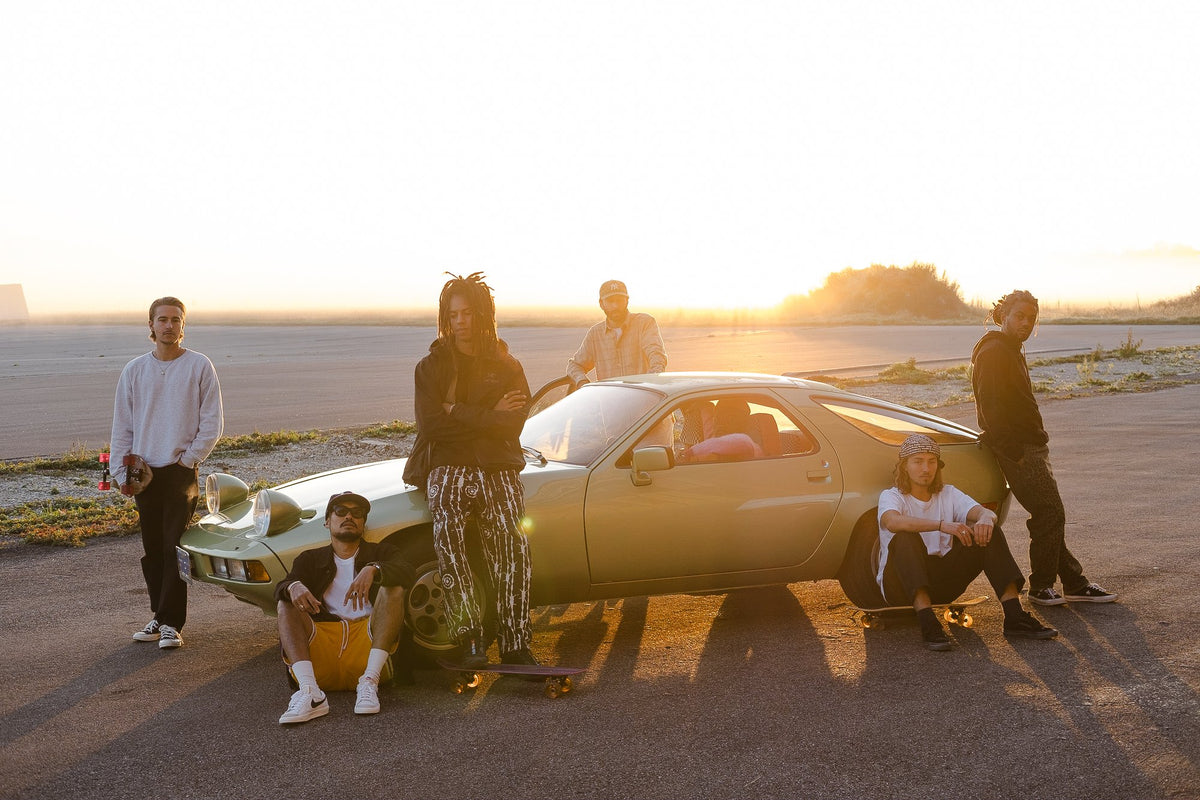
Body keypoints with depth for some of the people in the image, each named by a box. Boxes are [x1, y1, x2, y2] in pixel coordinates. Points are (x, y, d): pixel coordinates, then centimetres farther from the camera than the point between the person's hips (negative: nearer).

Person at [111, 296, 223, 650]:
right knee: (152, 550, 9)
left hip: (182, 471, -3)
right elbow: (122, 425, 10)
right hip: (145, 474, 3)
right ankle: (160, 615, 20)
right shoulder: (134, 370, 7)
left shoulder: (199, 366, -2)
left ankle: (170, 623, -2)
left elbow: (212, 422, -1)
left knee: (175, 548, -6)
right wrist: (122, 471, 4)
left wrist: (188, 459, -7)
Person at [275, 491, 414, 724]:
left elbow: (406, 573, -2)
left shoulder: (380, 553, 22)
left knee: (392, 589, -21)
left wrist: (372, 570, -24)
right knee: (286, 604, -20)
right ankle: (310, 694, -40)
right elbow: (281, 588, 5)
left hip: (367, 636, -1)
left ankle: (369, 682, -34)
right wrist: (294, 587, -21)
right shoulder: (310, 559, 26)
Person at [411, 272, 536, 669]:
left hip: (499, 472, 1)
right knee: (448, 539, -31)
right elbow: (429, 425, -5)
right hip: (448, 469, -1)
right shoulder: (431, 367, 12)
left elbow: (512, 425, -3)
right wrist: (488, 416, -4)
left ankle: (515, 646, -15)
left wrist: (457, 412, -6)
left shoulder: (506, 366, 14)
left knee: (513, 552, -21)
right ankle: (470, 636, -29)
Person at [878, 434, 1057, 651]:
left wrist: (986, 518, -33)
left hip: (941, 583, 4)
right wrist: (942, 525, -40)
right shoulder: (891, 496, -4)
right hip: (900, 584, -4)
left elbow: (982, 512, -8)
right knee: (906, 538, -35)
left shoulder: (948, 493, 11)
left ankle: (1015, 617, -25)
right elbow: (893, 522, -29)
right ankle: (928, 624, -45)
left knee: (988, 532, -14)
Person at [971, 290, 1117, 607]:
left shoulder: (1012, 352, 20)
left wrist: (1037, 443, 17)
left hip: (1031, 447, 10)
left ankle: (1074, 583, 17)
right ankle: (1040, 586, 2)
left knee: (1051, 515, 12)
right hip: (1019, 450, -10)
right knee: (1049, 514, -9)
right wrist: (1015, 454, -21)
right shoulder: (994, 352, -13)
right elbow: (991, 409, -20)